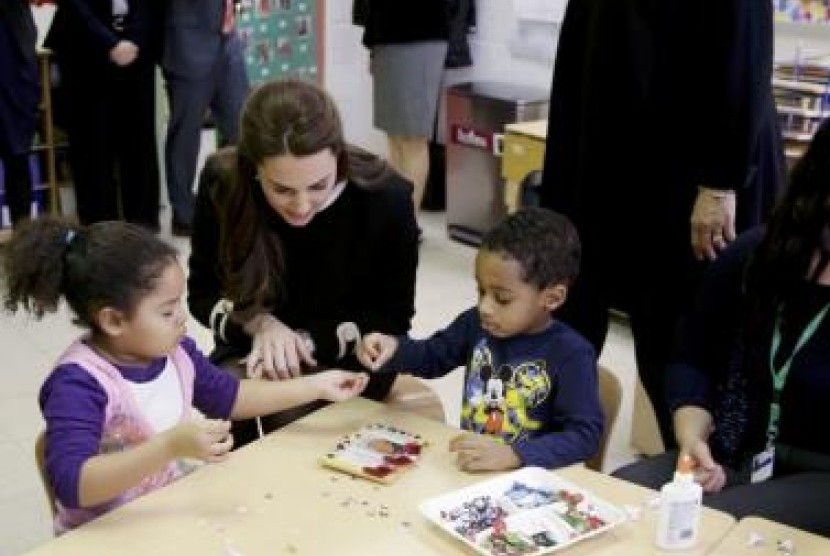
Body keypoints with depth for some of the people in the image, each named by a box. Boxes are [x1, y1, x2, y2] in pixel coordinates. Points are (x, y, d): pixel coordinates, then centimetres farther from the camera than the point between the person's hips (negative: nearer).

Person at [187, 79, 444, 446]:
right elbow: (202, 294, -2)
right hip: (253, 357, 0)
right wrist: (259, 323, -23)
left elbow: (392, 318, -7)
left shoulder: (385, 198, -20)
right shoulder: (223, 184, -17)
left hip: (347, 359, 0)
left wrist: (304, 342, -21)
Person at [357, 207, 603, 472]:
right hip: (468, 466, 2)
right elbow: (433, 356, 17)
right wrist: (394, 348, -4)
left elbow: (586, 434, -18)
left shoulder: (571, 355, -14)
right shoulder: (476, 324, 1)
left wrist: (513, 454, -30)